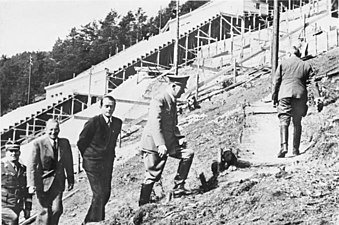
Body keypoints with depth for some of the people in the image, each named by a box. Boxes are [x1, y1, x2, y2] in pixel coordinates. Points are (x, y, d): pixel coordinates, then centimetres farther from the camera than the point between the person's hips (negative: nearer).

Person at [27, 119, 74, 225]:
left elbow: (68, 163, 14)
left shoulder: (65, 143, 5)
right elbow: (31, 165, -11)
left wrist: (70, 180, 15)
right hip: (42, 181, -4)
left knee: (57, 209, -4)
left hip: (58, 181, 4)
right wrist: (31, 184, -17)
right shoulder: (38, 143, -10)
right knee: (44, 211, -3)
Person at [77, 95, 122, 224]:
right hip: (93, 164, -6)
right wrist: (88, 158, 4)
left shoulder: (117, 123, 4)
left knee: (106, 193, 10)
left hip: (108, 164, 7)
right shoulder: (93, 123, -15)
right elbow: (81, 143, -5)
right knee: (99, 194, -12)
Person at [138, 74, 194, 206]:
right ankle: (143, 204, 8)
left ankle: (179, 186, -1)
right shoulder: (159, 100, -15)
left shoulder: (172, 101, 14)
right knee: (152, 176, -4)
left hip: (168, 142, 8)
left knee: (188, 153, -7)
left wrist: (179, 138, 4)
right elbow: (155, 123, -24)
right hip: (153, 144, -8)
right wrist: (160, 144, -31)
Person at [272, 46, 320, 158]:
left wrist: (274, 95, 11)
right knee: (297, 122, 11)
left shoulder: (283, 63, 11)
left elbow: (276, 81, 7)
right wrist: (318, 97, 2)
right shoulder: (306, 65, 14)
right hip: (300, 94, 2)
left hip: (285, 94, -2)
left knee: (284, 120, -7)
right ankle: (296, 149, 11)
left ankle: (284, 146, -27)